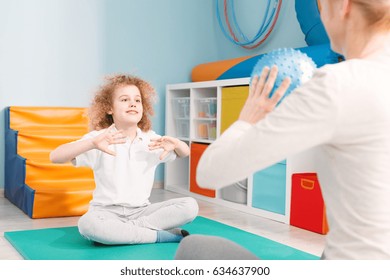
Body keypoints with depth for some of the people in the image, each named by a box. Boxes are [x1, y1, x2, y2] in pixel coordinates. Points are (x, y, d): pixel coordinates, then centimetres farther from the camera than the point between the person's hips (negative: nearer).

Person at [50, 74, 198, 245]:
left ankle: (121, 232, -20)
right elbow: (55, 157, -17)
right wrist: (92, 143, -35)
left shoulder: (150, 139, 6)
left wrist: (175, 144, -10)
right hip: (107, 211, -3)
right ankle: (162, 235, -24)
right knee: (87, 224, -38)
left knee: (190, 206, -17)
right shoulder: (99, 138, -7)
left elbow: (185, 153, 16)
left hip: (141, 210, 3)